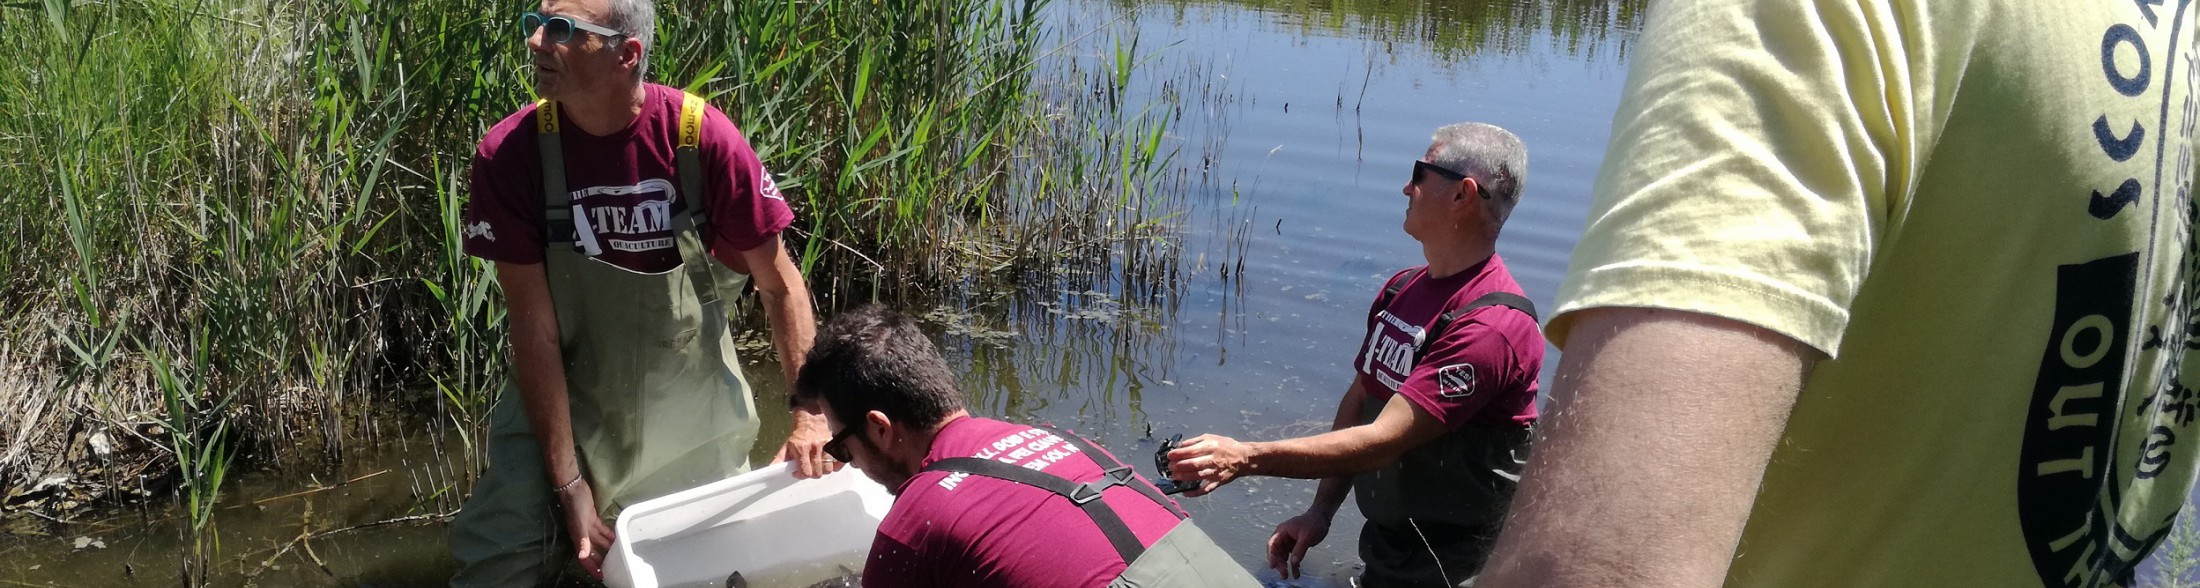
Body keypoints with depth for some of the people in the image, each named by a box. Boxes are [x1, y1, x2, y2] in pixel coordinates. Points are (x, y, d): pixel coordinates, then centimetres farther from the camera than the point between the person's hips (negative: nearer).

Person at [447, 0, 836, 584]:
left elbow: (779, 284, -8)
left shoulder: (706, 139, -19)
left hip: (692, 406, 0)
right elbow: (534, 325, -16)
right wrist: (569, 485, -17)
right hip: (560, 406, 0)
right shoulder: (510, 152, -17)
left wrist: (810, 413, -14)